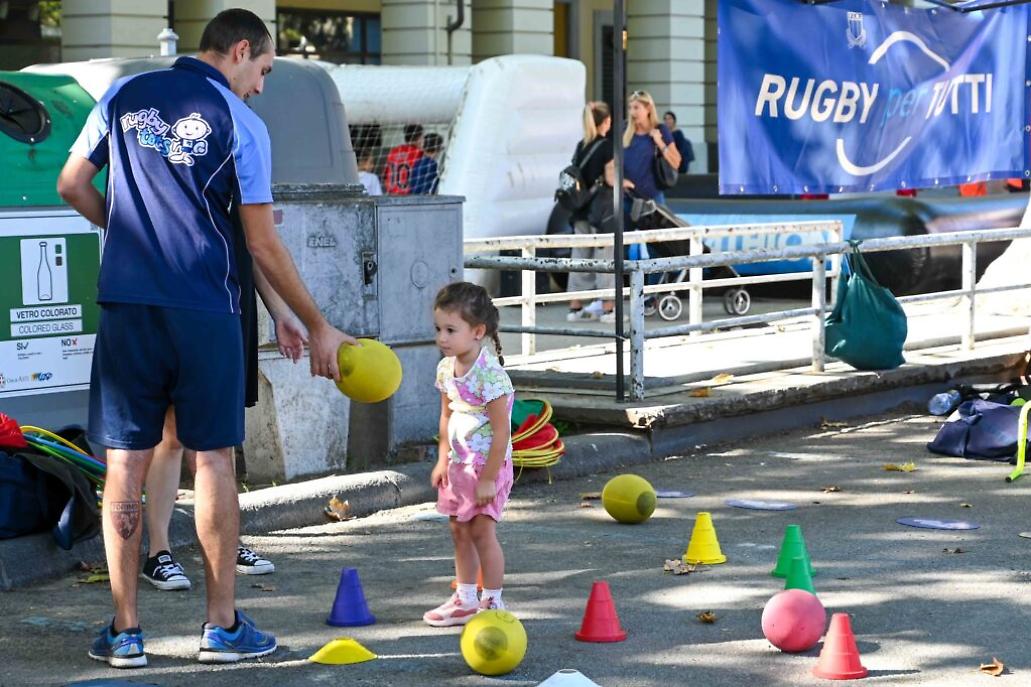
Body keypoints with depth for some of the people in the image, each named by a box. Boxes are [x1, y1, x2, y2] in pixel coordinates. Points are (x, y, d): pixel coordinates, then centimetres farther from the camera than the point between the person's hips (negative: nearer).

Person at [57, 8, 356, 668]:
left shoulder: (124, 96, 9)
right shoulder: (241, 122, -2)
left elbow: (72, 185, 14)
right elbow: (264, 244, -2)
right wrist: (318, 328, 6)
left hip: (127, 308, 3)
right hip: (205, 311, -3)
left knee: (126, 464, 5)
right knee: (214, 460, 6)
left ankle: (125, 631, 7)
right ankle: (223, 626, 11)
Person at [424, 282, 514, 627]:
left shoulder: (489, 375, -22)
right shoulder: (446, 369, 3)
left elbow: (501, 430, -22)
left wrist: (488, 478, -20)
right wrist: (444, 459, 11)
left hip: (487, 464, -8)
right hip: (459, 464, 8)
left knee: (481, 531, -7)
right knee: (460, 531, 13)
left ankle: (493, 602, 3)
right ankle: (465, 599, 25)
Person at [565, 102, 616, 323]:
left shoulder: (581, 145, 10)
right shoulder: (606, 146, -10)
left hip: (580, 210, 6)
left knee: (580, 256, 9)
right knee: (605, 256, 0)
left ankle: (575, 307, 12)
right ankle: (608, 309, 1)